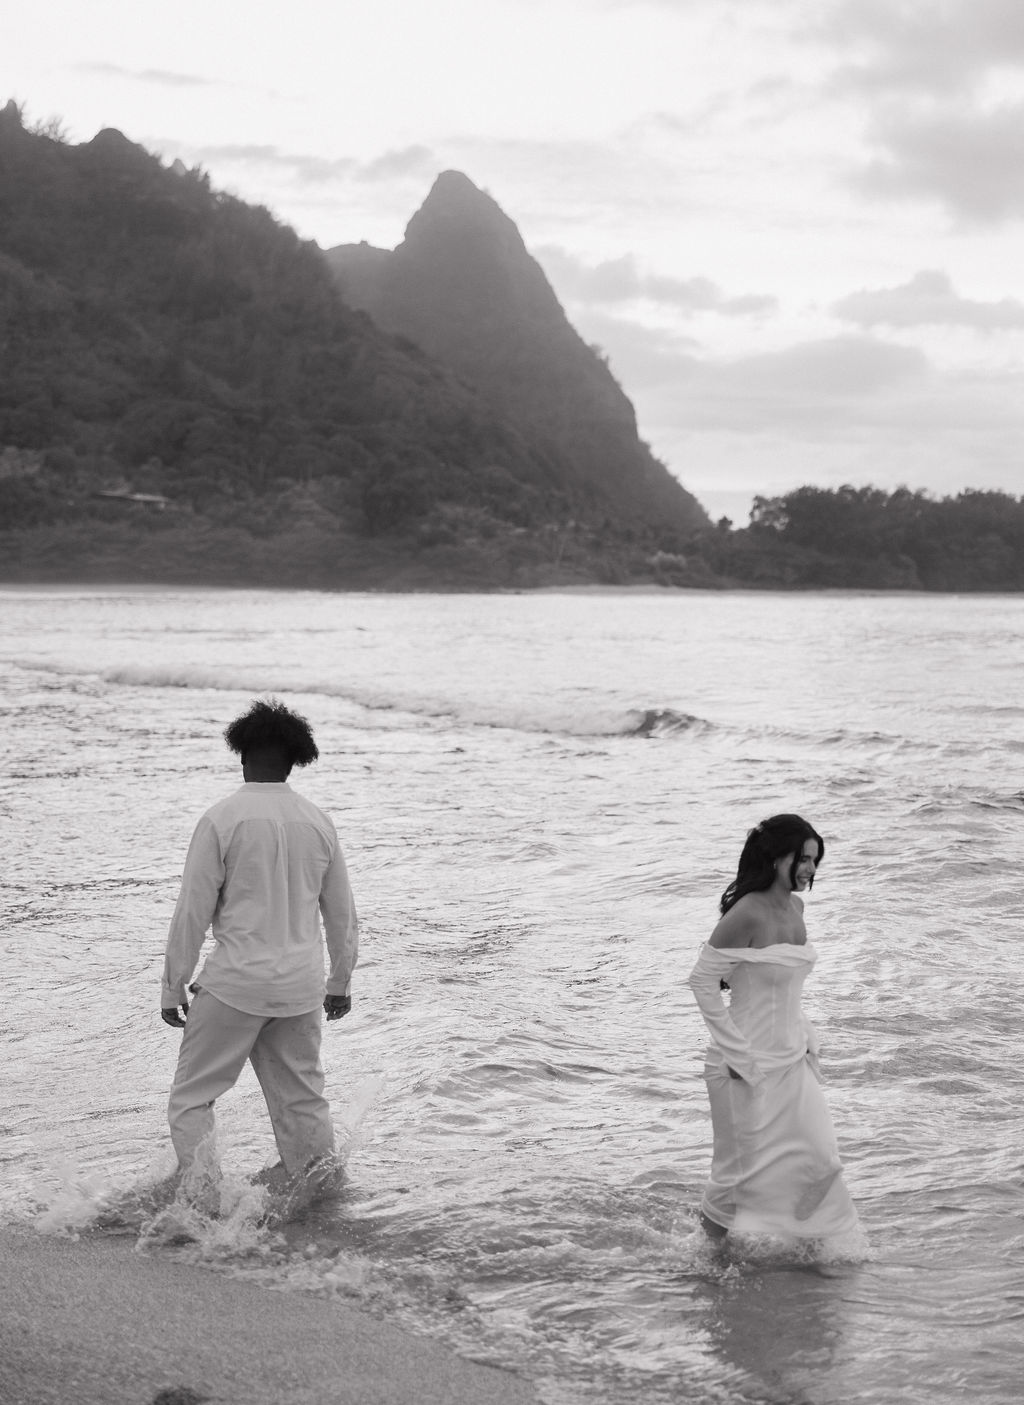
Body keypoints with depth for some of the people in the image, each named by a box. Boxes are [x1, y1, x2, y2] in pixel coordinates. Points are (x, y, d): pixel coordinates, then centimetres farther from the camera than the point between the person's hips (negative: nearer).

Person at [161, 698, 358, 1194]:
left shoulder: (221, 820, -10)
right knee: (302, 1101, 16)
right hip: (302, 986, 4)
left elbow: (192, 914, -8)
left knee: (191, 1099, 6)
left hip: (235, 985, -4)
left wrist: (173, 990, 2)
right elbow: (342, 915, 12)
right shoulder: (318, 823, 3)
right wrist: (340, 983, 25)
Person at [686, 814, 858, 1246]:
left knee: (818, 1162, 12)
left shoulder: (795, 907, 4)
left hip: (793, 1063, 8)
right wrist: (737, 1055, -18)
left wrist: (806, 1037, 12)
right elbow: (702, 982, -19)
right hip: (751, 1067, -8)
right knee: (742, 1171, 6)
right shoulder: (747, 914, -21)